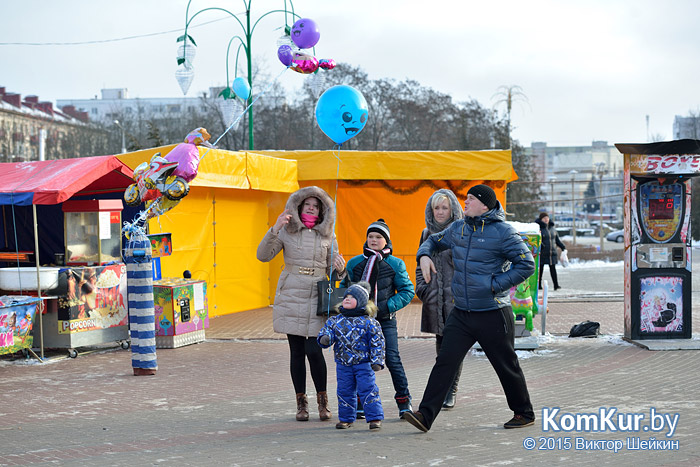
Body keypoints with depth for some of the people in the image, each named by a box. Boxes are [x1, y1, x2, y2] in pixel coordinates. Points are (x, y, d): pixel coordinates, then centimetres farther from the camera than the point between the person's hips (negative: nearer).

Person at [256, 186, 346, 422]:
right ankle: (301, 402, 15)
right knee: (296, 351, 3)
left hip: (317, 298, 0)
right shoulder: (287, 232, 4)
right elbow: (263, 255, -6)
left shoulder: (327, 236, 9)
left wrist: (340, 268, -11)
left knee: (314, 350, -9)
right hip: (291, 297, 0)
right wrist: (274, 230, -19)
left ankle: (323, 400, 8)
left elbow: (332, 271, 13)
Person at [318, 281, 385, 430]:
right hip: (343, 364, 4)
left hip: (363, 364, -4)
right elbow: (327, 331, 0)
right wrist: (324, 339, -24)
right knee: (345, 392, 11)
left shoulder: (369, 322, -6)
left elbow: (377, 343, -5)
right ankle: (346, 418, 24)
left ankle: (375, 417, 0)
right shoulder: (335, 321, 5)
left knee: (368, 390, -6)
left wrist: (377, 361, -11)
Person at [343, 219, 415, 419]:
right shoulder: (355, 263, 7)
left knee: (392, 359, -8)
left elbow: (407, 290, 1)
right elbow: (344, 288, 16)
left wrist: (387, 307, -11)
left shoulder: (395, 264, 1)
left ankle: (404, 402, 3)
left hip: (385, 320, -2)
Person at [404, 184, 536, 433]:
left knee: (506, 366, 9)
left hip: (492, 315, -5)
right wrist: (424, 255, 3)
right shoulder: (458, 228, 8)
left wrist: (495, 284, -16)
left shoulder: (502, 232, -11)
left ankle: (524, 413, 28)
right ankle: (425, 416, -7)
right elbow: (434, 240, 26)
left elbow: (527, 264, -12)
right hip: (461, 313, 5)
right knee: (445, 362, -5)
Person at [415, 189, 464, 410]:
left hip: (456, 298, -5)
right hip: (434, 299, 5)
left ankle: (451, 392, 3)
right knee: (441, 345, 10)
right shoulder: (427, 233, 13)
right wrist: (421, 288, 8)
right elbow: (420, 264, 21)